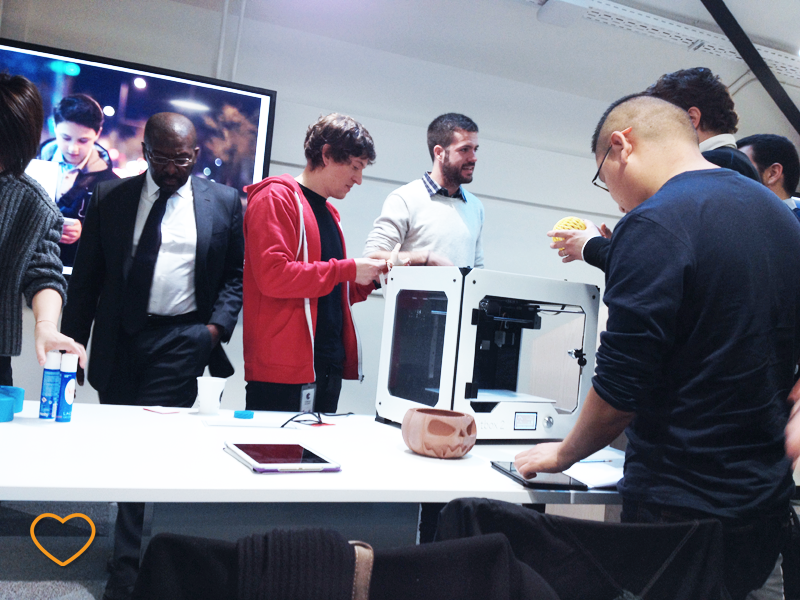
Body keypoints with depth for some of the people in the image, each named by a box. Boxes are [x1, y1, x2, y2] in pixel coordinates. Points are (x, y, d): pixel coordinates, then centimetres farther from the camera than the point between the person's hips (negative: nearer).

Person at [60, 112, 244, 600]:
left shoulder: (224, 202, 3)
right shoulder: (109, 198, 6)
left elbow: (237, 272, 8)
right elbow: (86, 278, 8)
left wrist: (217, 325, -6)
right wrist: (72, 343, 5)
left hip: (181, 340, -3)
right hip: (118, 340, 3)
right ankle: (135, 545, 32)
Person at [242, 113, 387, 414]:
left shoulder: (329, 213, 20)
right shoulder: (277, 198, -6)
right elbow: (273, 275, -20)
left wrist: (369, 278, 8)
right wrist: (348, 269, -14)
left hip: (330, 366, 8)